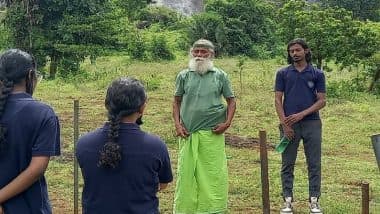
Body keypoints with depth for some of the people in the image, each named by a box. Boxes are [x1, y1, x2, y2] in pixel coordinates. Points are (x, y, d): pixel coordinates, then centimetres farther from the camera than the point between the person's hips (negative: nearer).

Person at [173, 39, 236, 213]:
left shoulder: (220, 76, 5)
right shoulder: (184, 76, 8)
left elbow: (231, 101, 10)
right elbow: (176, 102, 13)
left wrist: (227, 122, -3)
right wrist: (177, 124, 2)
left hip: (212, 133, -1)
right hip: (188, 133, 1)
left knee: (214, 173, 0)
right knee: (186, 173, 5)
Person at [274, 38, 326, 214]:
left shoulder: (317, 74, 5)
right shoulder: (283, 73, 7)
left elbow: (322, 101, 1)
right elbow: (278, 100, 3)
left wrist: (302, 114, -12)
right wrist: (284, 123, -8)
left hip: (312, 123, 0)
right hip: (289, 125, 0)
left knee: (314, 164, 3)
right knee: (287, 165, 4)